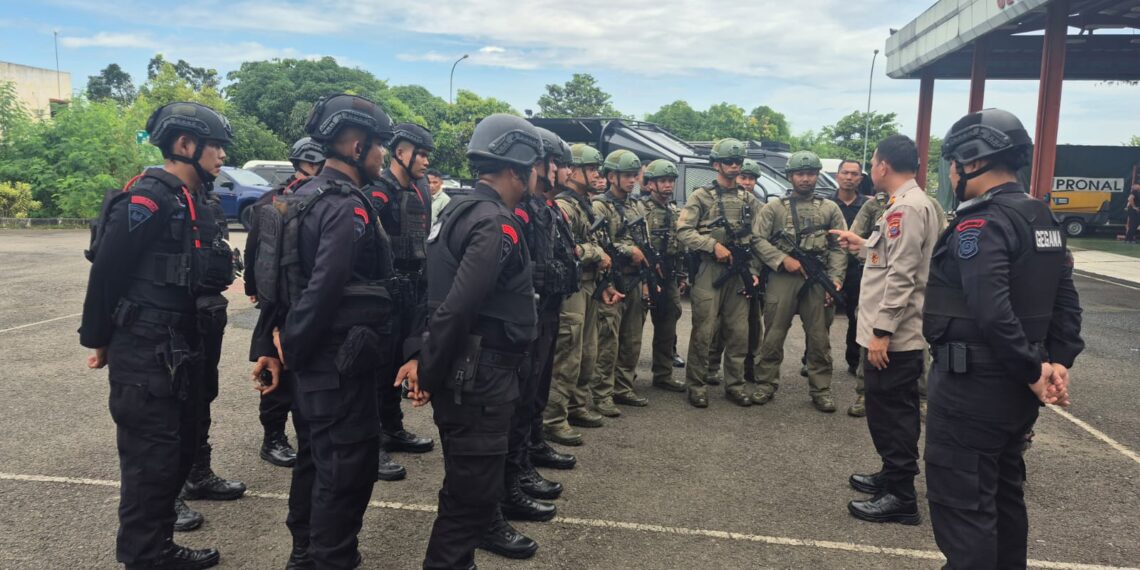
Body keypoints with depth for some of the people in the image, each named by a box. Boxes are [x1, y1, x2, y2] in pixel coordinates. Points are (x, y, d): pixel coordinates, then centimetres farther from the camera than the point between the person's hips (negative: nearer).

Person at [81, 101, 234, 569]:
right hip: (144, 353, -10)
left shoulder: (193, 201, 13)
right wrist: (98, 340, -8)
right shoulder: (149, 198, -17)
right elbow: (107, 271, -16)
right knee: (150, 457, 0)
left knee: (179, 449, 17)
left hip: (180, 348, 10)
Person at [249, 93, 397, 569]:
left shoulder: (304, 197, 11)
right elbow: (325, 290, -27)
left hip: (313, 357, 10)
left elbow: (281, 276, 12)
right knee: (347, 467, 2)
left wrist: (270, 344, 12)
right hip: (340, 360, -10)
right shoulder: (348, 208, -20)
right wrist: (291, 348, -14)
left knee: (316, 458, 21)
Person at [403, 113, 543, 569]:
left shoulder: (459, 210, 12)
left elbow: (443, 295, 12)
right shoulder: (496, 224, -19)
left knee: (468, 484, 22)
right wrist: (429, 374, -15)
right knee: (472, 494, 3)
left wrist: (425, 360, 9)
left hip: (465, 371, 10)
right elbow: (457, 308, -26)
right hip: (480, 378, -10)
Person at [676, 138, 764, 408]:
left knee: (739, 332, 7)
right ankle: (697, 386, 9)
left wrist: (754, 271, 3)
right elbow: (683, 231, -9)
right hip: (708, 271, -4)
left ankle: (735, 385, 18)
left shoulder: (750, 201, 14)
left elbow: (756, 240, 14)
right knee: (703, 332, -2)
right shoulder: (701, 196, 0)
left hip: (739, 273, 4)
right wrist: (714, 245, -17)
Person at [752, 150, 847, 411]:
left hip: (818, 281, 1)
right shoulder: (774, 208, 7)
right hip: (782, 278, -1)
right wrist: (783, 259, -13)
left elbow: (839, 248, 7)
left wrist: (835, 279, -5)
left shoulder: (830, 209, 12)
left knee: (819, 338, 6)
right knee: (773, 335, 3)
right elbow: (759, 240, -1)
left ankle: (821, 390, 15)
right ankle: (766, 385, 15)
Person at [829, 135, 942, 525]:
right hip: (901, 334, 11)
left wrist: (881, 330, -23)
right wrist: (862, 245, 27)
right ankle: (893, 476, 33)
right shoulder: (910, 203, 15)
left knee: (890, 413, -3)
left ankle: (900, 497, 6)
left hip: (894, 335, -11)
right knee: (894, 411, 20)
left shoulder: (906, 207, -18)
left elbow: (901, 275, -24)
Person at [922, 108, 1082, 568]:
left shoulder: (980, 224, -19)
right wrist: (1058, 361, 4)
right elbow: (1065, 302, 11)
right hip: (1015, 388, 10)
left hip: (972, 387, -9)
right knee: (1003, 493, 22)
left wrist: (1032, 371, -18)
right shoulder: (1043, 219, 11)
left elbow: (991, 313, -29)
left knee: (961, 504, -1)